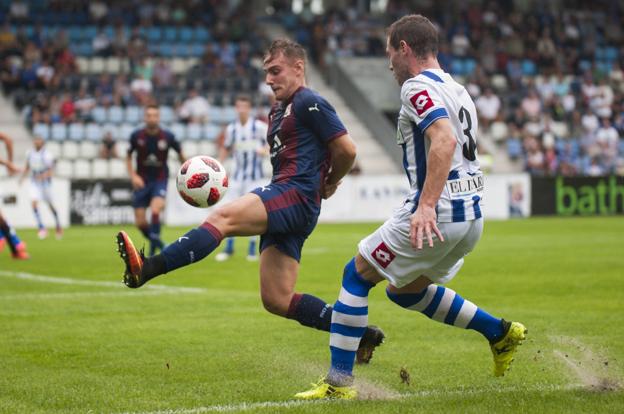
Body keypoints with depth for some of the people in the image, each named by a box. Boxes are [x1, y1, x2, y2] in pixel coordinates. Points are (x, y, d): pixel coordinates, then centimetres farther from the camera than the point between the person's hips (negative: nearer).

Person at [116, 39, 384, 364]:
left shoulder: (310, 104, -4)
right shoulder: (277, 112, 26)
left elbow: (347, 150, -8)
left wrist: (330, 184, 8)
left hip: (296, 196, -10)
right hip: (283, 200, 10)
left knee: (222, 217, -29)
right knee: (276, 300, 5)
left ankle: (145, 268, -43)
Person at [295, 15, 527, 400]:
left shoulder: (418, 86, -12)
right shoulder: (456, 89, 17)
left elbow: (444, 140, -28)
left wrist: (426, 206, -34)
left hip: (437, 214, -9)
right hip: (471, 214, 9)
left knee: (356, 275, 4)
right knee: (406, 290, 25)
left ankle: (339, 381, 2)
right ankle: (500, 332, 22)